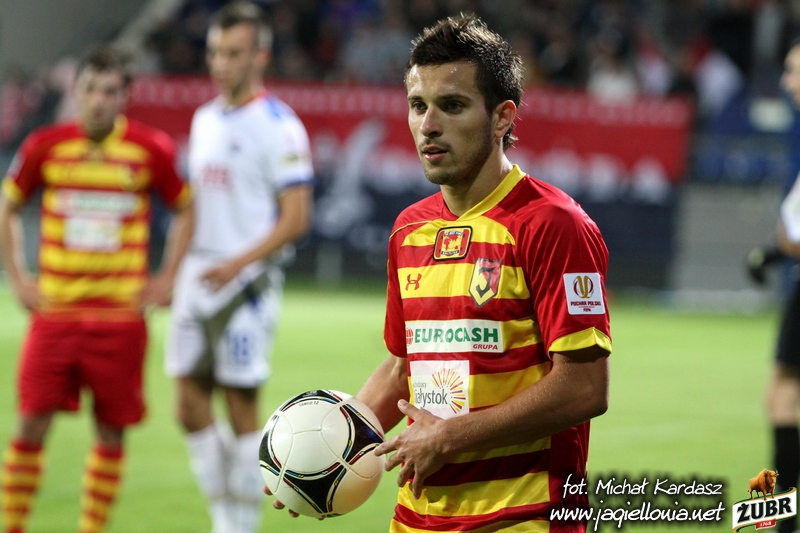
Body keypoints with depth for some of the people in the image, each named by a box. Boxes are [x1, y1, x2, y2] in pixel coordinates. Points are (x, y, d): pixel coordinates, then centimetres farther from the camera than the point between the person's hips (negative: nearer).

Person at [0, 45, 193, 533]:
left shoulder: (152, 149, -2)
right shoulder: (45, 146, 0)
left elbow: (185, 210, 13)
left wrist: (166, 279, 6)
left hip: (121, 315, 0)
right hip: (55, 310, 0)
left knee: (112, 432, 3)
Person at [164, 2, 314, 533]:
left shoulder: (278, 126, -10)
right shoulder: (205, 120, 14)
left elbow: (296, 218, -13)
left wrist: (239, 264, -23)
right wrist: (178, 275, 18)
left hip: (247, 282, -7)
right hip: (199, 277, 7)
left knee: (241, 407, -2)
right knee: (191, 406, 5)